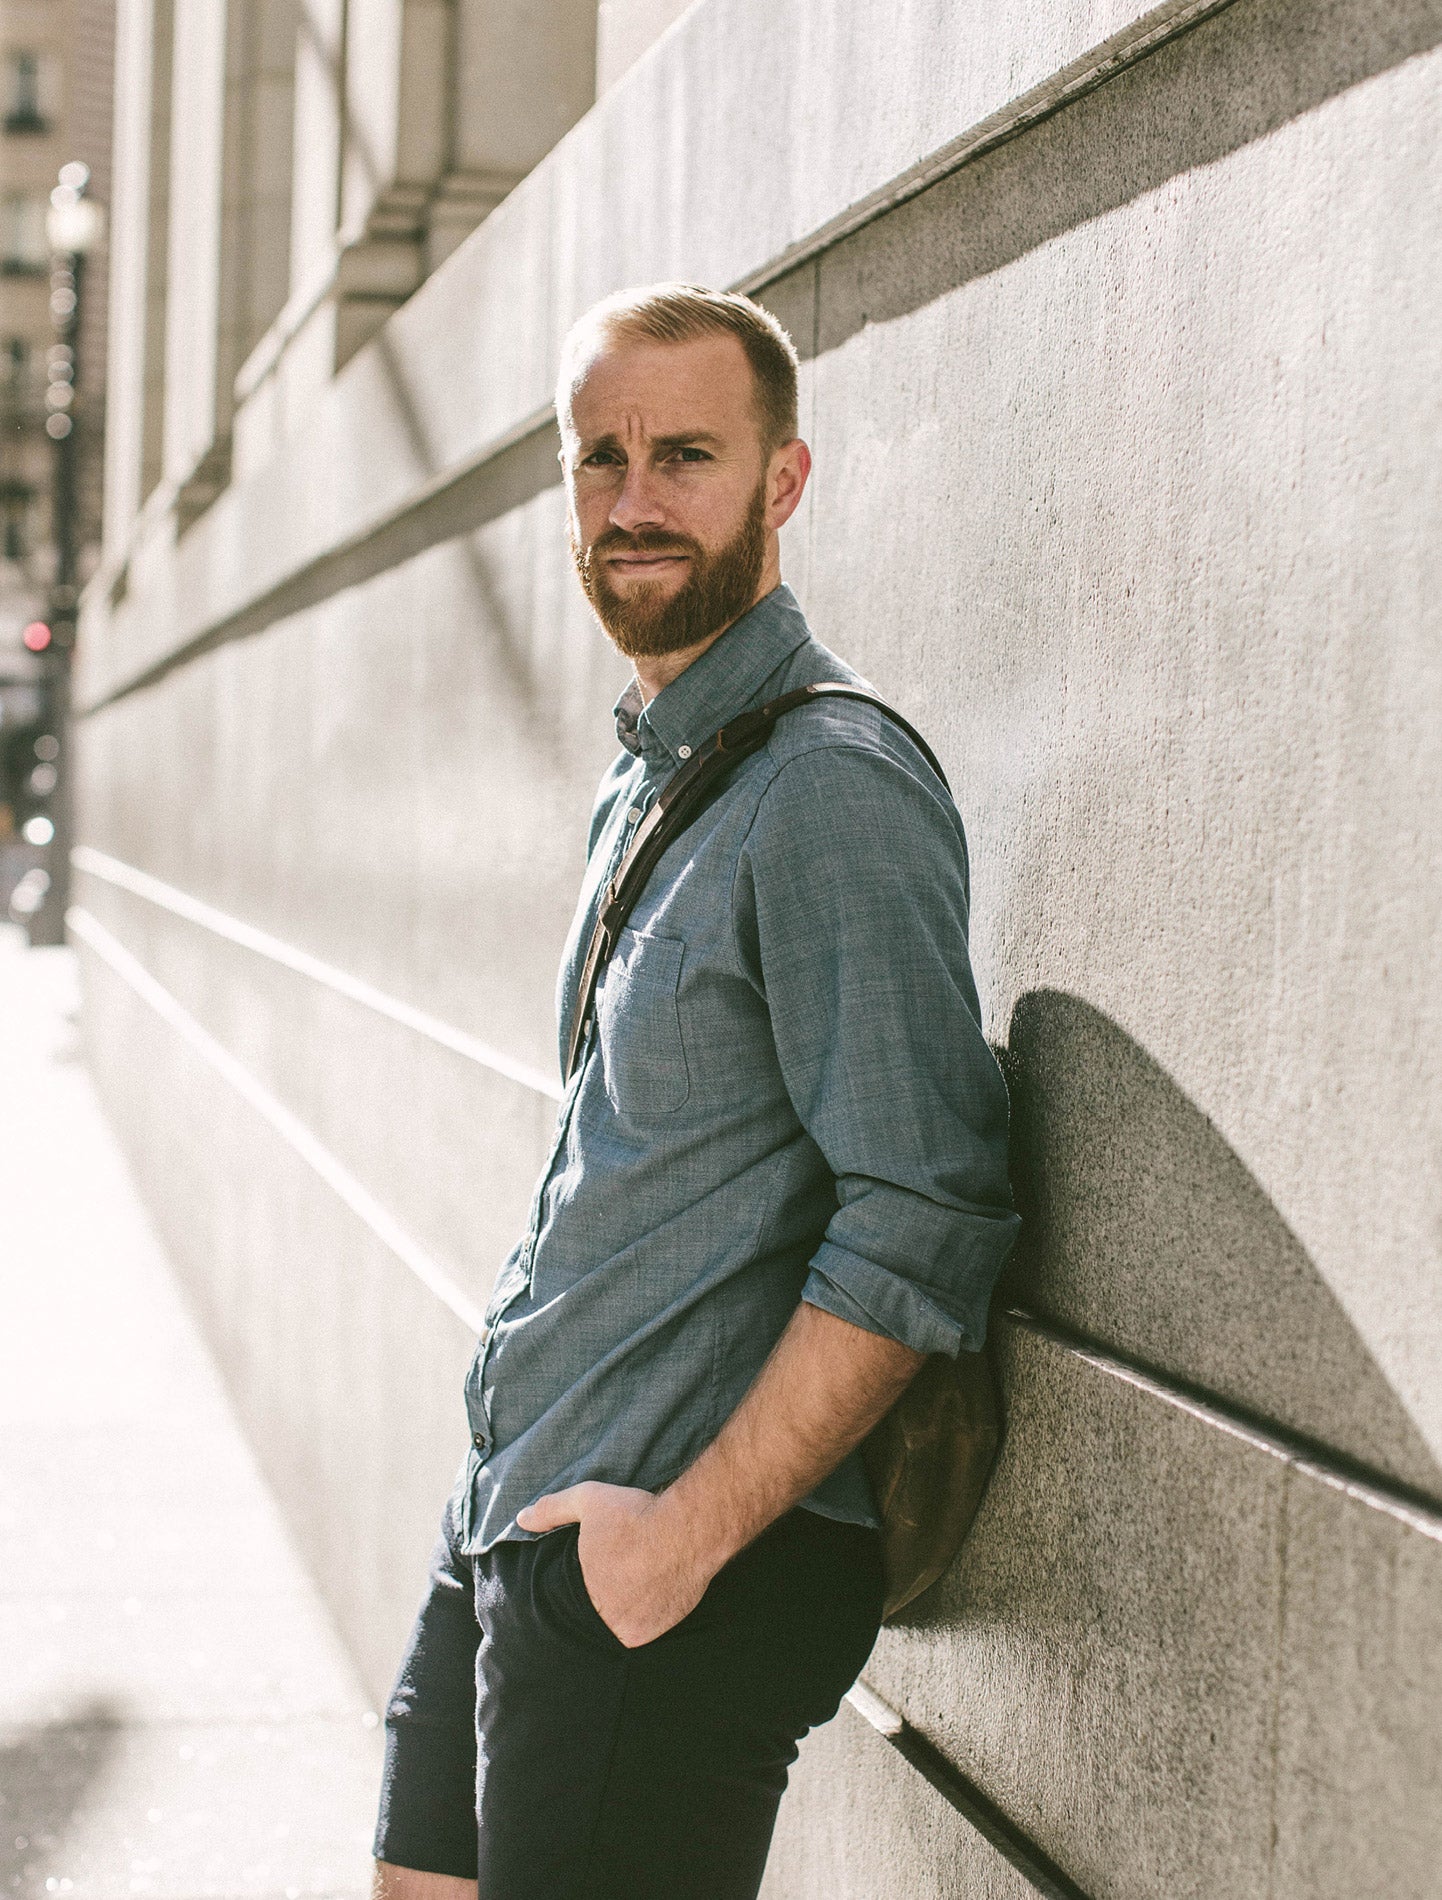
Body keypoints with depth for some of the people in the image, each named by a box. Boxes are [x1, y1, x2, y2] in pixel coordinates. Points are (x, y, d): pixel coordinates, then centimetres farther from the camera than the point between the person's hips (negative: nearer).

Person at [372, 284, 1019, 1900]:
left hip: (683, 1573, -9)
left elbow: (925, 1225, -22)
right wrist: (523, 1493, 17)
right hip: (513, 1519, 9)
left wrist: (690, 1527, -21)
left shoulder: (831, 791, -16)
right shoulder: (645, 774, 14)